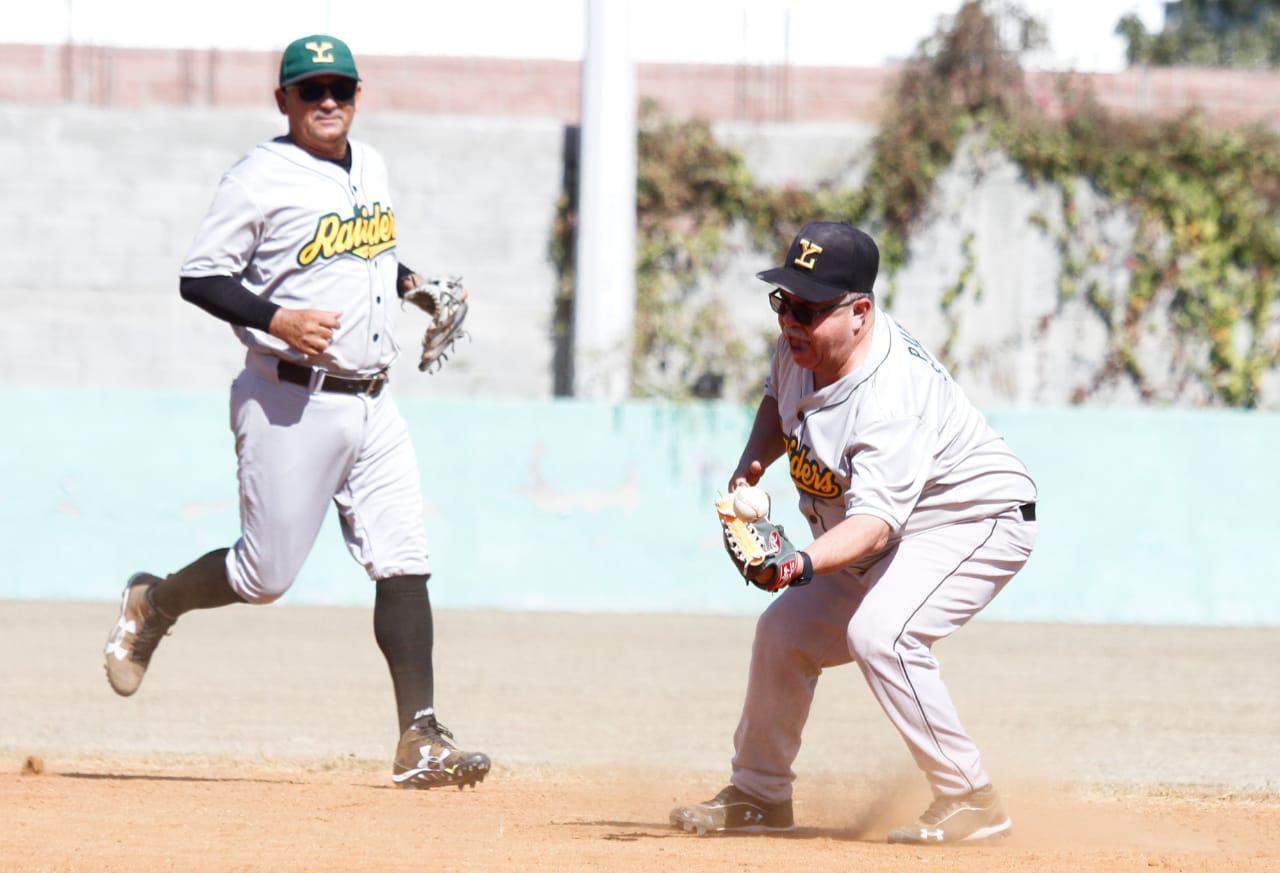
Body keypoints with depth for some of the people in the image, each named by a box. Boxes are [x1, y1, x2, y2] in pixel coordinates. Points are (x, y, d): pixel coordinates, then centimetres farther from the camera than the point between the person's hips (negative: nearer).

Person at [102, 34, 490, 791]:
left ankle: (420, 743, -5)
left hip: (372, 402, 6)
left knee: (404, 566, -3)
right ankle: (152, 606, 28)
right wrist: (277, 319, -25)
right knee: (266, 576, -1)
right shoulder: (263, 178, -9)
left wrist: (412, 284, 10)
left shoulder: (370, 167, 14)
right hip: (292, 404, -6)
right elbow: (200, 277, -12)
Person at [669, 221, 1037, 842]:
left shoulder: (892, 400, -36)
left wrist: (804, 564, -61)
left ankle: (969, 801, -21)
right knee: (784, 632, 11)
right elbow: (780, 404, 14)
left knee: (879, 632, -31)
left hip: (974, 523, -10)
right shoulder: (802, 345, -10)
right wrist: (753, 464, -5)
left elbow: (875, 520, -45)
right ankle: (758, 796, 31)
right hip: (888, 548, 10)